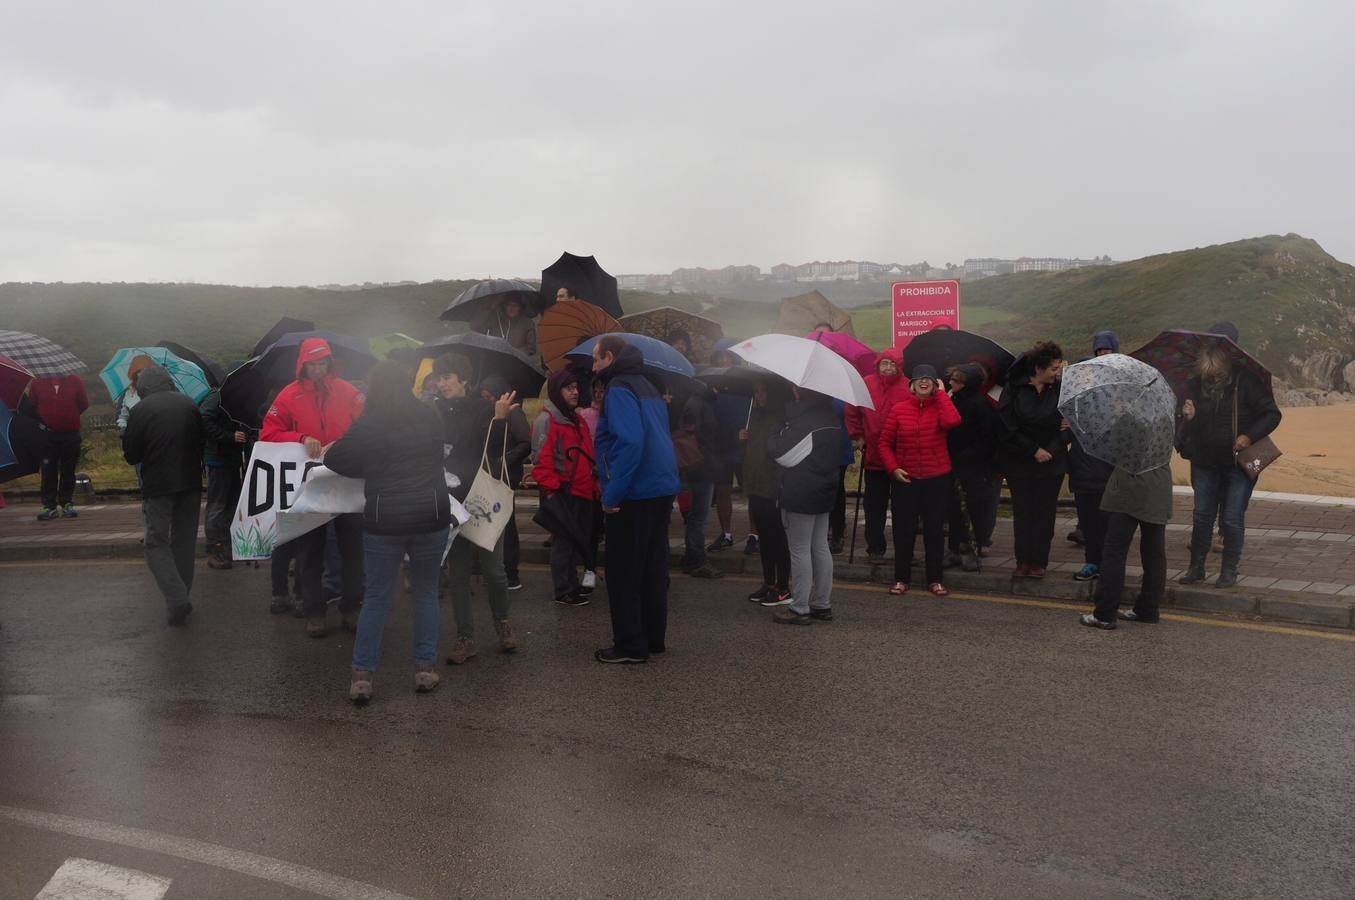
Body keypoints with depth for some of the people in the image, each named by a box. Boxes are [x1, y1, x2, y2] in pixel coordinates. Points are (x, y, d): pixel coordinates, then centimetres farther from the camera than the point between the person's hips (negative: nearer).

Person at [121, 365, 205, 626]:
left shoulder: (141, 409, -10)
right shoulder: (188, 404, 2)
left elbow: (131, 455, -6)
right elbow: (202, 441, 11)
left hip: (158, 486, -4)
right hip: (191, 483, 4)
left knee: (157, 543, 3)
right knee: (185, 541, 15)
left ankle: (177, 600, -14)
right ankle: (182, 599, 21)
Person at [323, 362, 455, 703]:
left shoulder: (367, 426, -7)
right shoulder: (430, 418, 0)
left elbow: (333, 459, 1)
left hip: (384, 521, -1)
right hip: (431, 517, 1)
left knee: (376, 597, 9)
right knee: (426, 592, 15)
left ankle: (362, 675, 7)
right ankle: (425, 668, 15)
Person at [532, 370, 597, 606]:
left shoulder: (577, 419, 17)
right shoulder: (547, 419, -9)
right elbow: (542, 459, -15)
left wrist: (594, 484, 16)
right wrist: (550, 488, -19)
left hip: (583, 492, 8)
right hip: (562, 493, -8)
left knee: (581, 539, 14)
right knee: (563, 541, -2)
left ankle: (573, 584, 26)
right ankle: (564, 591, 5)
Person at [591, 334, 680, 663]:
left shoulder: (619, 389, -12)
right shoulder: (648, 388, 16)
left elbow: (630, 442, -25)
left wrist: (612, 494, -20)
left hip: (634, 495, -9)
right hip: (662, 488, 9)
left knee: (624, 573, 1)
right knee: (653, 568, 15)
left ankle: (631, 645, 5)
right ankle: (653, 638, 24)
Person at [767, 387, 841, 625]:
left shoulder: (803, 420, -22)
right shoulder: (833, 416, 6)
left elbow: (781, 454, -16)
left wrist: (774, 438, 0)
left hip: (800, 493, -8)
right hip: (825, 490, 9)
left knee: (799, 551, -1)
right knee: (821, 547, 14)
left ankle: (800, 609, 5)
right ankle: (823, 605, 22)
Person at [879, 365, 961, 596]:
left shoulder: (940, 406, 0)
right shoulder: (899, 409, 0)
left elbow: (952, 421, -24)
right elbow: (885, 442, 3)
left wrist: (941, 393, -13)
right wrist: (893, 468, -9)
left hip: (937, 479, 0)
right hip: (905, 479, 0)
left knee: (935, 529, 7)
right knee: (904, 530, 5)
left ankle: (935, 579, 18)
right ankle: (901, 578, 16)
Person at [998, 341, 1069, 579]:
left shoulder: (1060, 389, -2)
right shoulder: (1015, 390, -6)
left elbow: (1069, 423, -2)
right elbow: (1008, 428, -9)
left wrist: (1053, 448, -15)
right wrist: (1034, 450, -12)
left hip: (1051, 461, 1)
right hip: (1019, 461, -1)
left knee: (1045, 512, 5)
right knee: (1023, 511, 5)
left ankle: (1039, 562, 13)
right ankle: (1023, 560, 14)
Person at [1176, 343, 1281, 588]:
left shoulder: (1245, 383, -10)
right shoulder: (1194, 386, -1)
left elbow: (1272, 414, -6)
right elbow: (1184, 429, 8)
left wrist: (1250, 436, -20)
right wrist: (1188, 417, -16)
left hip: (1239, 463, -3)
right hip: (1205, 462, 3)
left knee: (1232, 519, -1)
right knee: (1202, 516, 6)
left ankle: (1229, 571, 10)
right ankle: (1196, 568, 16)